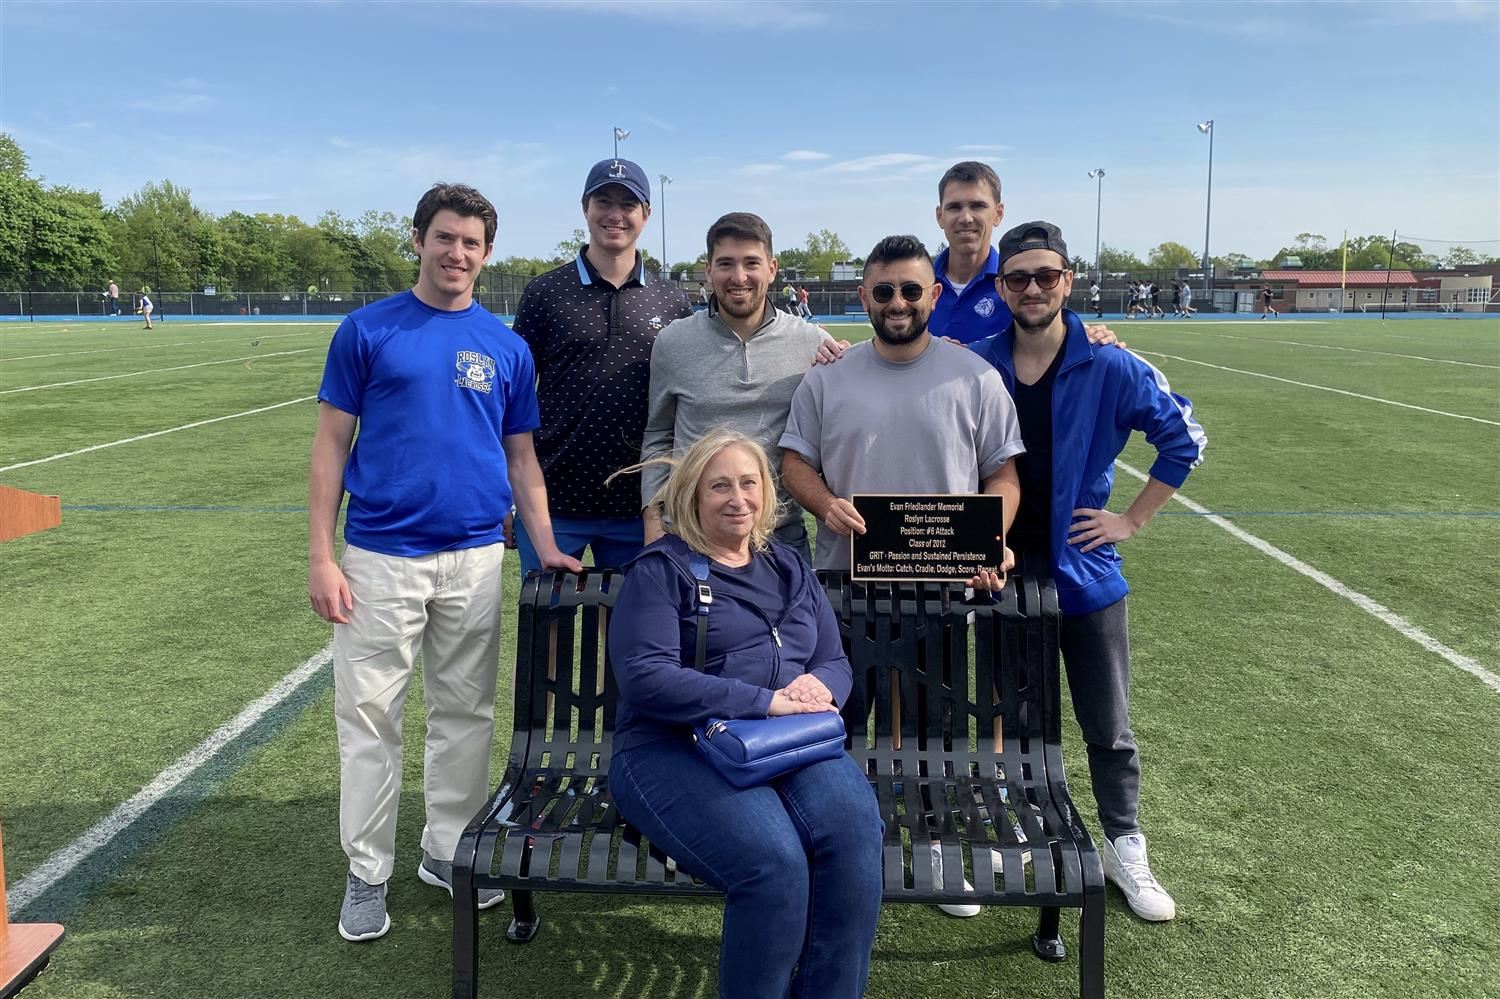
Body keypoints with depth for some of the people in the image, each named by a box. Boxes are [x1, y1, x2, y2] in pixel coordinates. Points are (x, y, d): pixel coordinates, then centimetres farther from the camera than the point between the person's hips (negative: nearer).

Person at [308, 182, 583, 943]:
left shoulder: (507, 347, 7)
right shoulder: (366, 330, 0)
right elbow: (331, 446, -1)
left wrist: (546, 546, 1)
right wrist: (320, 557, -7)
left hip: (476, 558, 3)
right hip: (381, 556, -2)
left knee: (465, 711, 12)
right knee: (368, 715, 4)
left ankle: (448, 849, 29)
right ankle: (367, 872, 19)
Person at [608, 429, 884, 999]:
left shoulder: (789, 570, 20)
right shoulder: (660, 571, 2)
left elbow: (835, 662, 17)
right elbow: (645, 678, -12)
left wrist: (819, 687, -9)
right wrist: (765, 701, -18)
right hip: (677, 749, -4)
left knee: (856, 835, -27)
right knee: (775, 863, -31)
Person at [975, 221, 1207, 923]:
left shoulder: (1110, 368, -8)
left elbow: (1184, 438, 0)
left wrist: (1131, 520, -3)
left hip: (1086, 574, -1)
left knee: (1110, 731, 9)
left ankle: (1126, 851, 27)